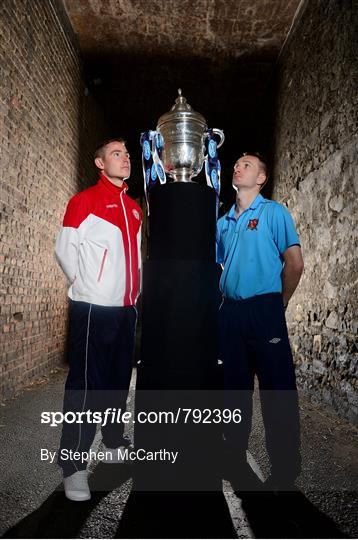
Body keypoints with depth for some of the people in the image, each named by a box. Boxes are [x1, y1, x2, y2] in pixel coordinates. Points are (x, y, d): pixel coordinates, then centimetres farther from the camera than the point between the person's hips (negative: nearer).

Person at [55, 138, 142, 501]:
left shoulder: (134, 207, 15)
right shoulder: (85, 200, -5)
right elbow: (65, 250, -6)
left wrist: (132, 291, 15)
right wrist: (87, 288, 0)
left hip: (126, 308, 7)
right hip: (93, 309, -7)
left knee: (119, 380, 16)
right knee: (87, 384, -3)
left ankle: (114, 442, 34)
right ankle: (73, 466, 9)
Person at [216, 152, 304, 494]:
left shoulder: (274, 212, 0)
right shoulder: (224, 222, 15)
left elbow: (294, 264, -5)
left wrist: (278, 304, 1)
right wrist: (225, 300, 11)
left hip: (264, 310, -5)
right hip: (230, 311, 5)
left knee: (277, 391, 0)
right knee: (235, 387, 13)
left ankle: (285, 474, 16)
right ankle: (235, 459, 30)